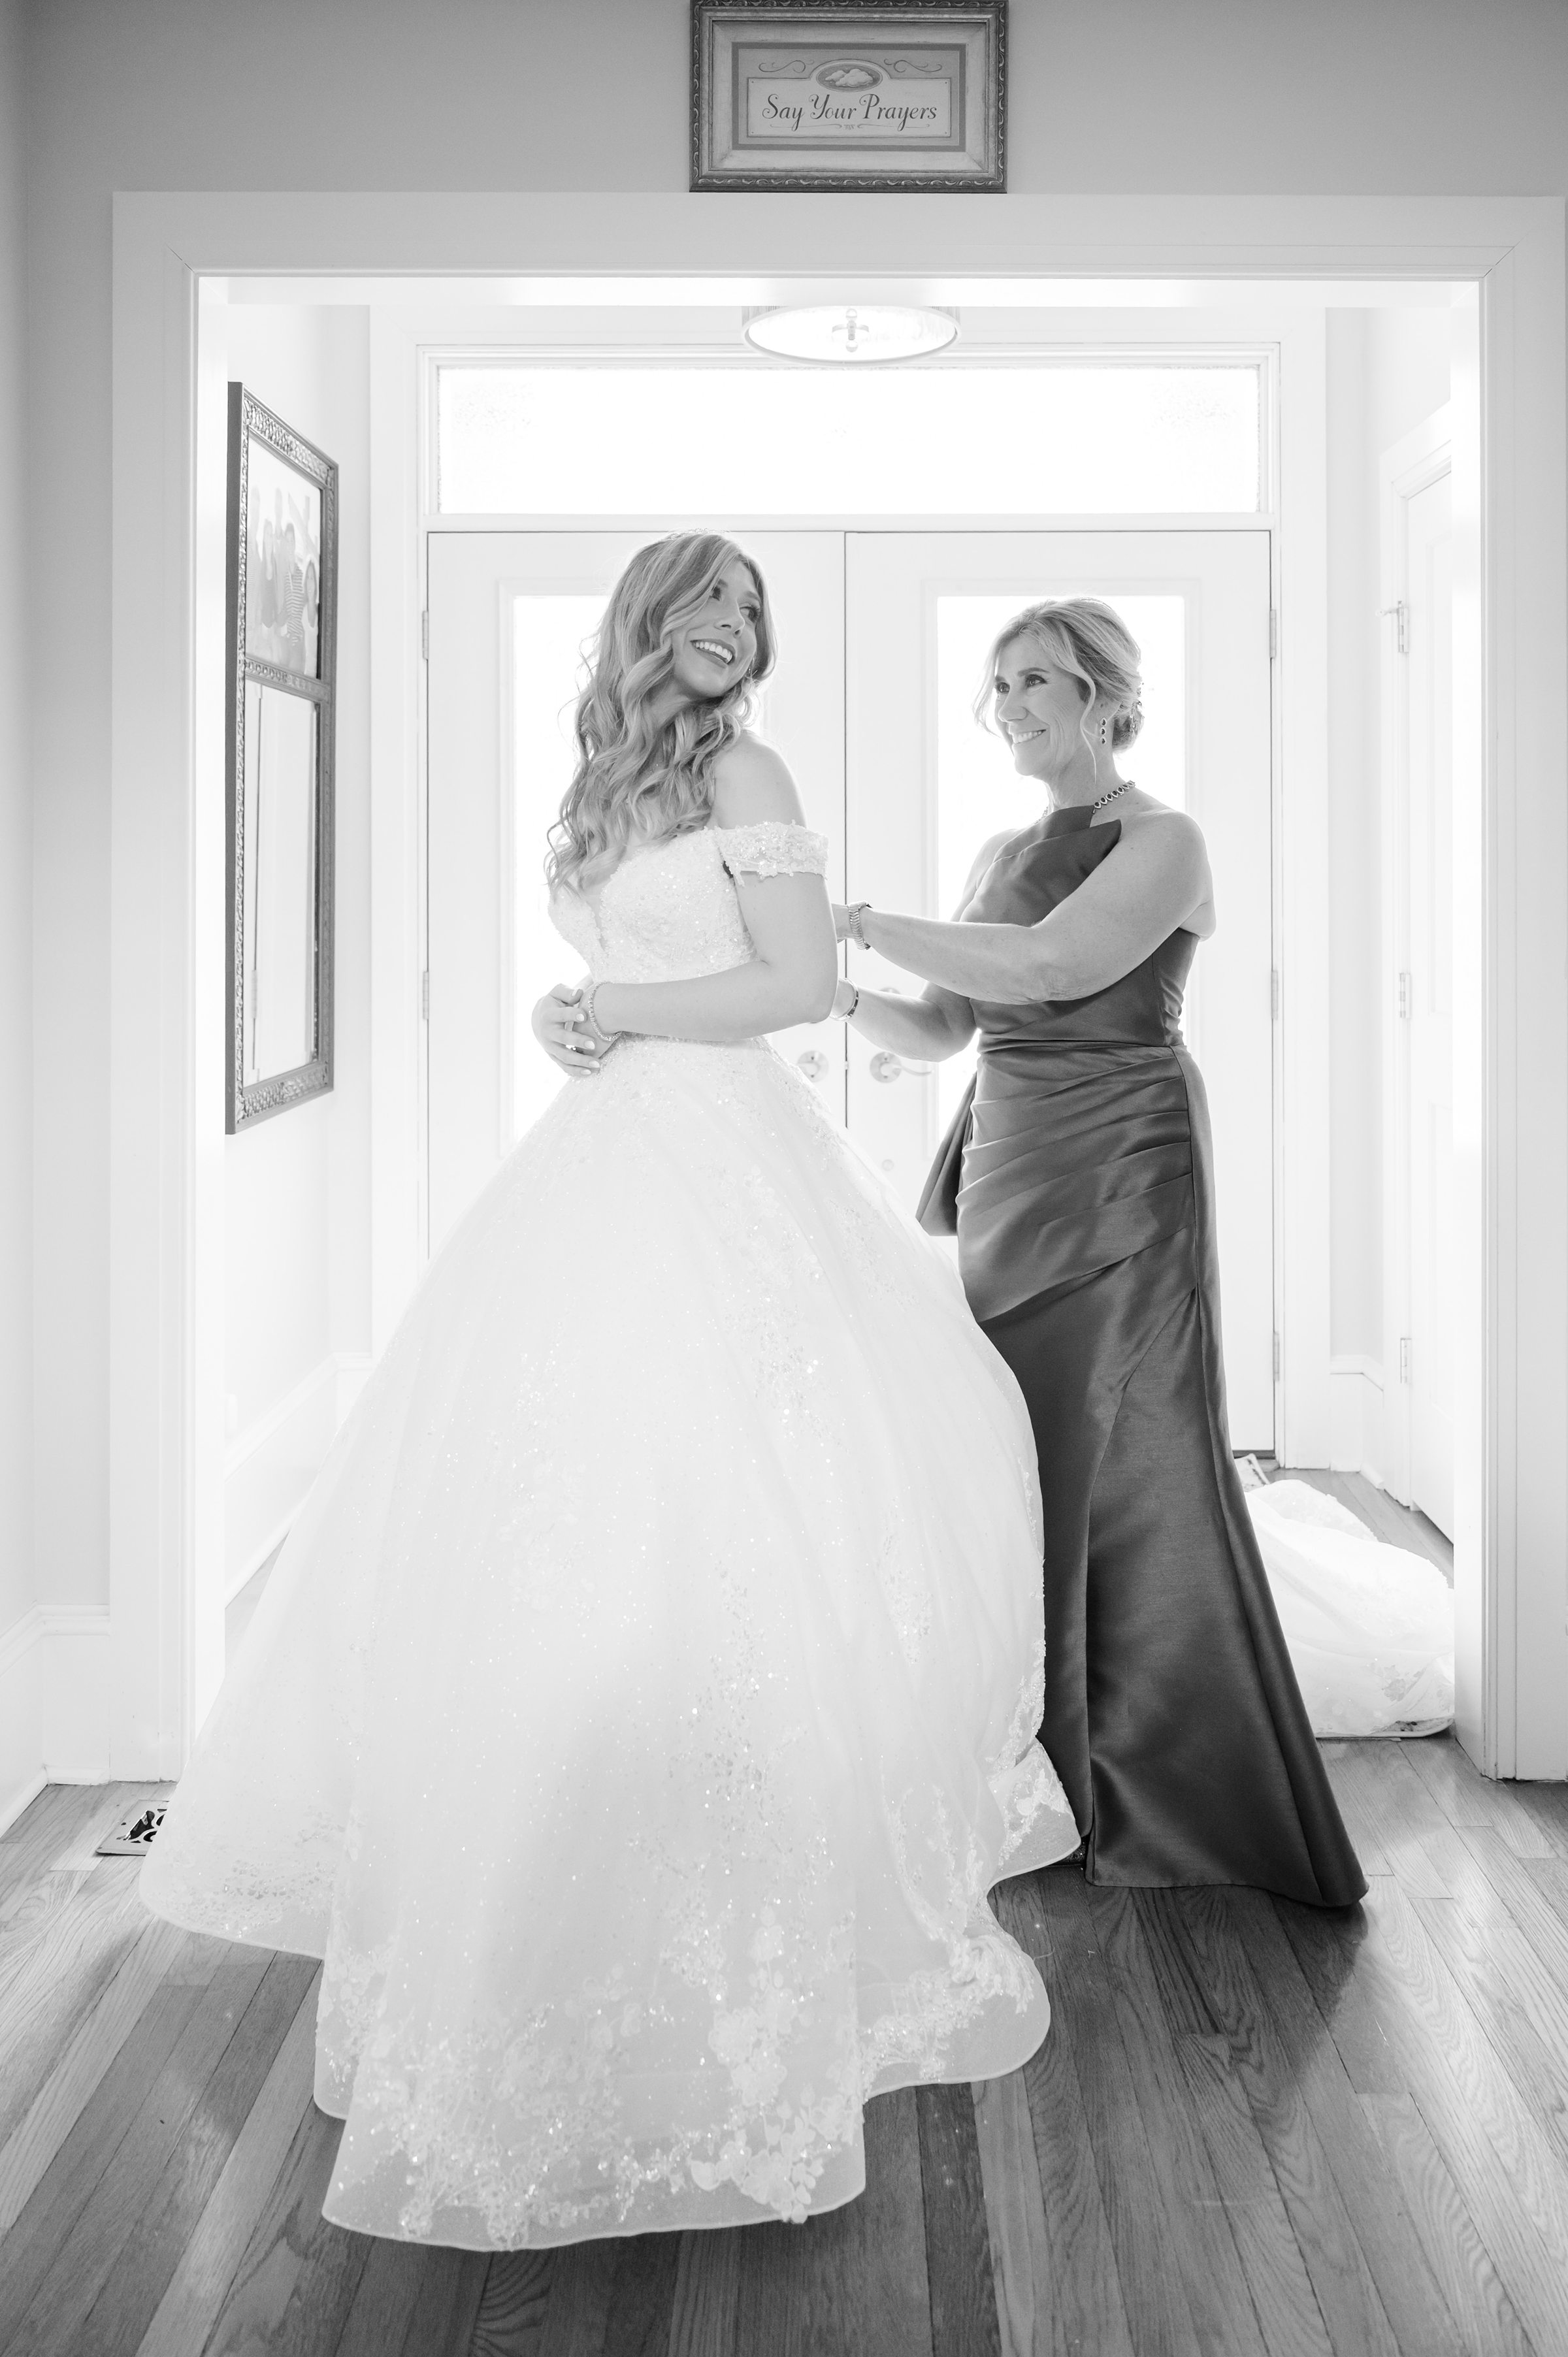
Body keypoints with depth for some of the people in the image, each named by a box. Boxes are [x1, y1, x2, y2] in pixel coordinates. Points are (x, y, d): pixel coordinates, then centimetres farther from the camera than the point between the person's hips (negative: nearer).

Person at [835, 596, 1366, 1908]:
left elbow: (1043, 967, -21)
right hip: (1006, 1171, 7)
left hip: (1122, 1173, -7)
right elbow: (944, 1027, 13)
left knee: (1131, 1470, -6)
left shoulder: (1163, 844, -6)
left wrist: (859, 919, -19)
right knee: (1018, 1467, 6)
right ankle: (1048, 1791, 16)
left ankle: (1184, 1799, 6)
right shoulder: (1003, 853, 17)